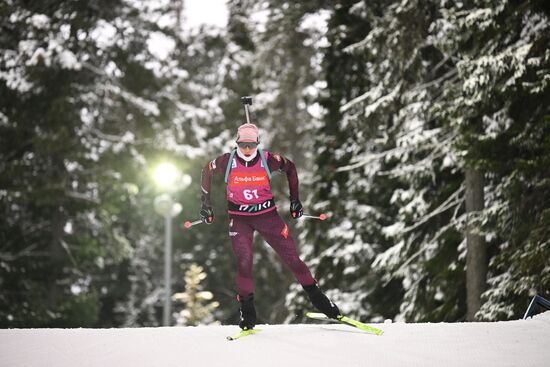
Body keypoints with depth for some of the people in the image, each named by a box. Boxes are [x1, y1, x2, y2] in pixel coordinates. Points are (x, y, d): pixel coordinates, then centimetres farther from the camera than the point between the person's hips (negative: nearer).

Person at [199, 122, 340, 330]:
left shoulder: (268, 160, -12)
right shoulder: (227, 161, -13)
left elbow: (290, 168, 7)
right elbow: (207, 172, 7)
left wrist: (294, 200, 11)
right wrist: (206, 203, 11)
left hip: (267, 214, 1)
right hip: (239, 218, -1)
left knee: (292, 257, -1)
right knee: (244, 263, -15)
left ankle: (318, 299, 12)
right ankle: (247, 314, -4)